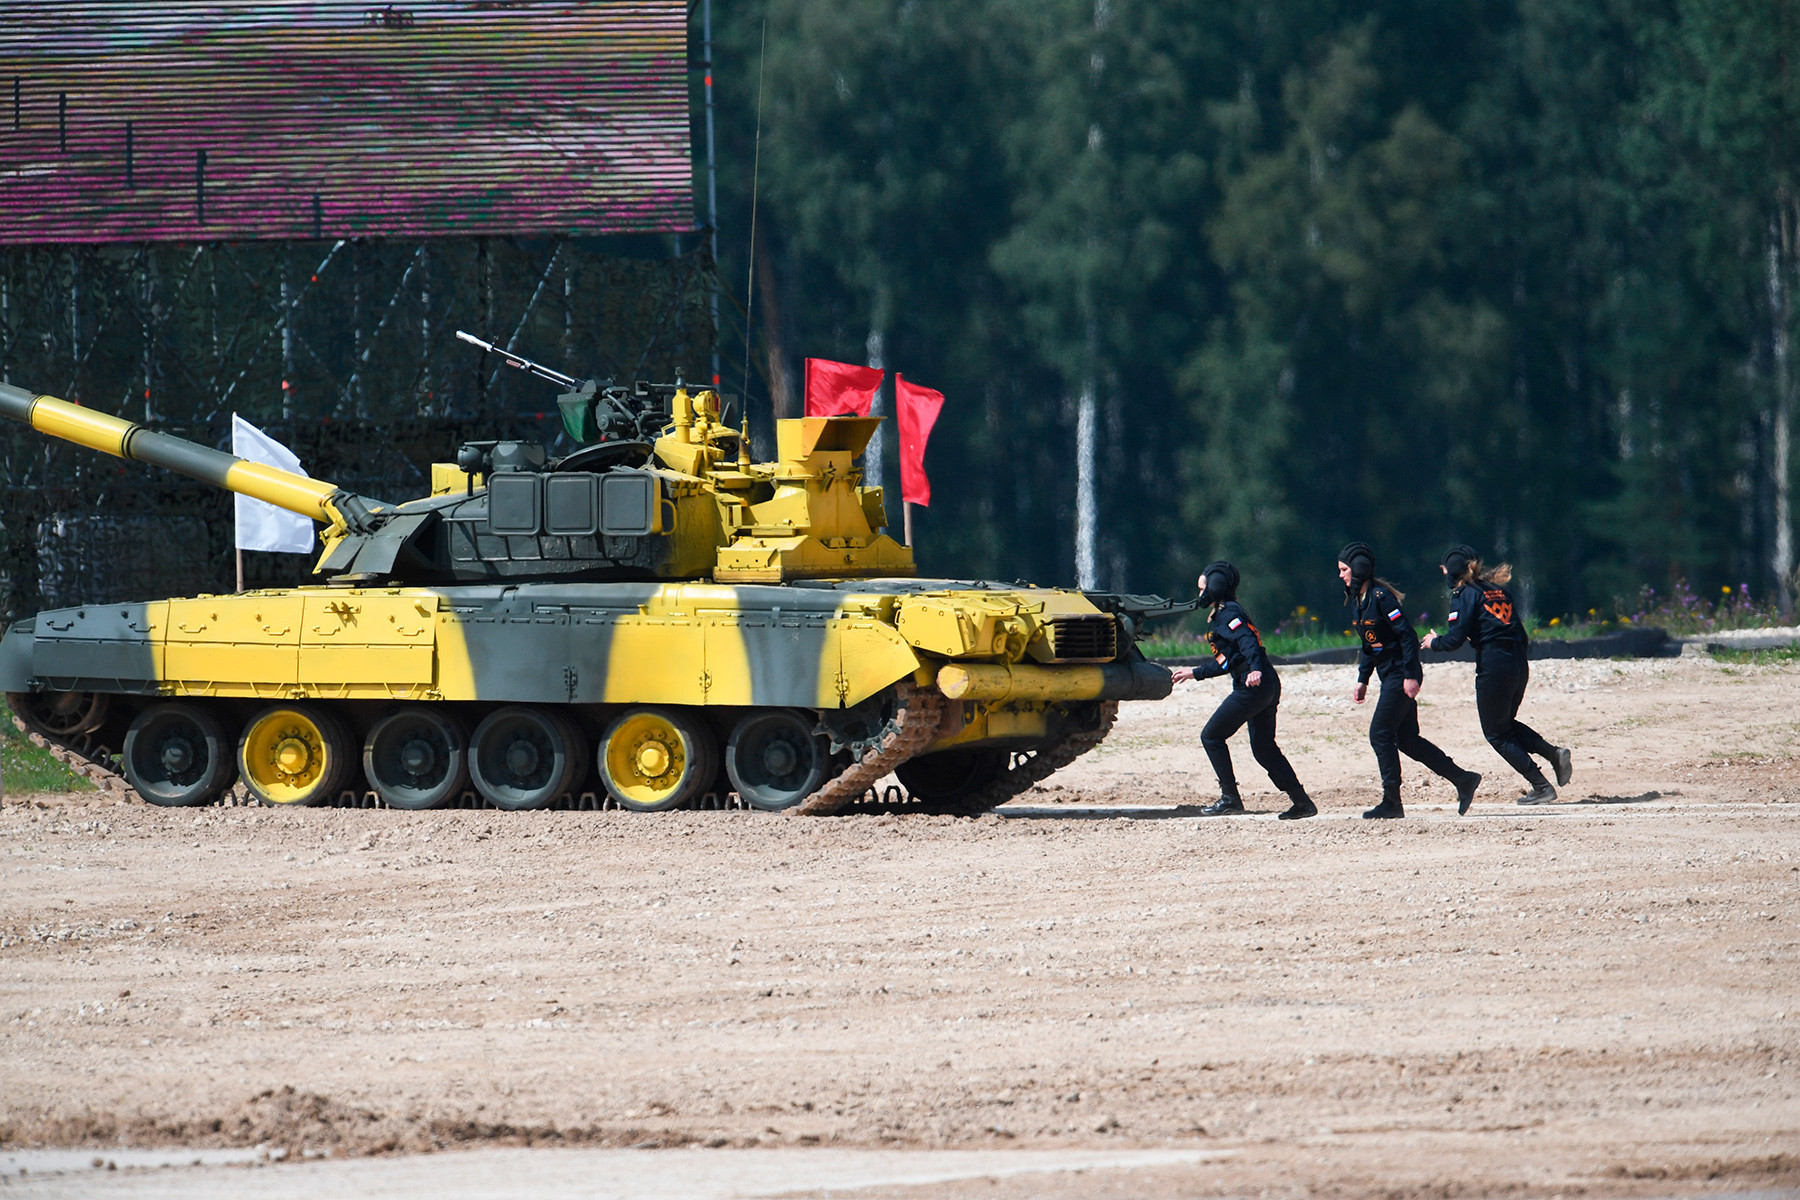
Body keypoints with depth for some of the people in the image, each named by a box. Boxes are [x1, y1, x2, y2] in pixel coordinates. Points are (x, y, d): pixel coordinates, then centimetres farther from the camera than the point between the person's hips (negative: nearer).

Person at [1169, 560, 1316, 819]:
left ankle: (1230, 797, -4)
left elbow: (1248, 641, -25)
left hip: (1253, 687, -10)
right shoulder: (1223, 614, 24)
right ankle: (1302, 802, 10)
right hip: (1268, 685, 10)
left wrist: (1255, 669, -42)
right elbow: (1226, 662, 33)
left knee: (1211, 736, -2)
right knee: (1263, 748, 12)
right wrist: (1195, 673, 42)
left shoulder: (1229, 614, -6)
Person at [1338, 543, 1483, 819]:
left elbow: (1407, 635, -21)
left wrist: (1411, 675, -24)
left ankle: (1392, 802, -7)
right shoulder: (1357, 600, 11)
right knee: (1406, 738, 10)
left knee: (1380, 733, -11)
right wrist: (1362, 680, 14)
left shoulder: (1381, 597, -17)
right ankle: (1463, 780, 17)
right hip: (1390, 676, 10)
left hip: (1402, 675, -10)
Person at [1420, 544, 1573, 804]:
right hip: (1519, 664, 7)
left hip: (1494, 666, -7)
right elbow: (1522, 637, 15)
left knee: (1496, 733, 5)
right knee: (1506, 723, 25)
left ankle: (1541, 787, -2)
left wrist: (1434, 642, 8)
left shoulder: (1464, 595, -3)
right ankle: (1554, 753, 5)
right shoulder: (1500, 592, 18)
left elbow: (1456, 638, -11)